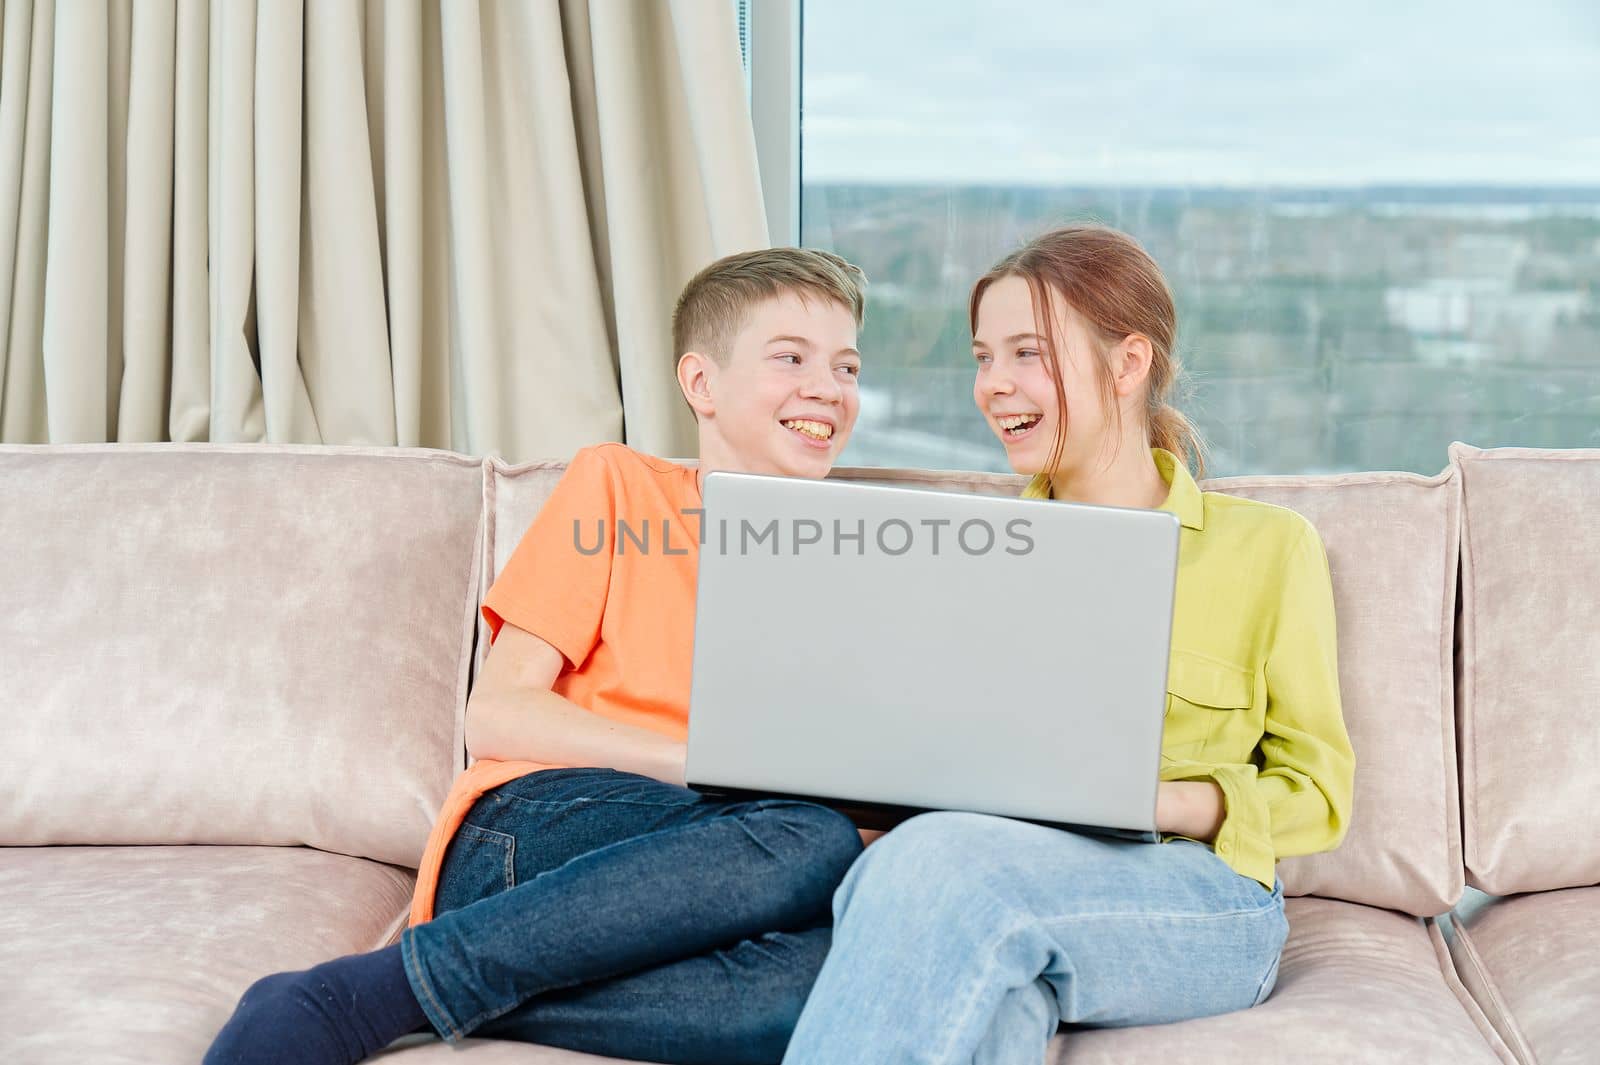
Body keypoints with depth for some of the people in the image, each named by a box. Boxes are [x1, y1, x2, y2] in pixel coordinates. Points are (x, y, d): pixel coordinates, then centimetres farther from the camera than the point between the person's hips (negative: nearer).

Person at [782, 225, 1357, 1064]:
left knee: (938, 864, -36)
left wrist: (1151, 801, -11)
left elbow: (1316, 794, 8)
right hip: (989, 867, 3)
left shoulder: (1267, 546, 8)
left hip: (1194, 900, -2)